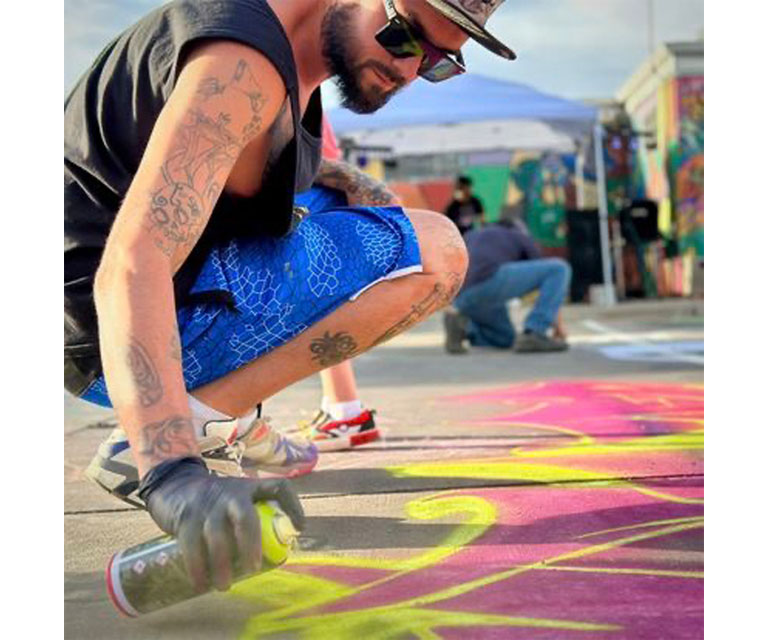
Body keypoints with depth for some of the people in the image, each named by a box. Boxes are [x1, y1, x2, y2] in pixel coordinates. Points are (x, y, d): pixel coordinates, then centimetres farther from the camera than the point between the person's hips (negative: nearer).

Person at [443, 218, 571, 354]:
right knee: (559, 268, 11)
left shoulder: (469, 238, 40)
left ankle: (461, 327, 1)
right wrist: (558, 324, 38)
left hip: (463, 299, 6)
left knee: (505, 340, 29)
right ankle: (534, 335, 0)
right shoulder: (521, 238, 29)